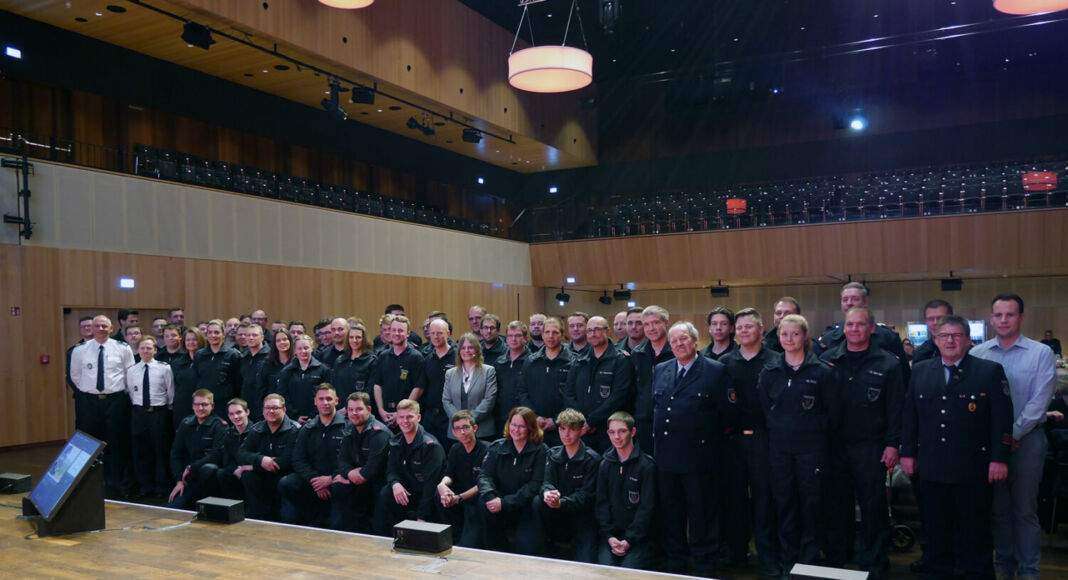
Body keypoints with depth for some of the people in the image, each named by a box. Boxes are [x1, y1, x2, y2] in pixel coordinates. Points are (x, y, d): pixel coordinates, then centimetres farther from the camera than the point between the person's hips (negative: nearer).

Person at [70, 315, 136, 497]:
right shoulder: (80, 350, 2)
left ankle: (114, 486, 10)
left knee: (116, 444, 1)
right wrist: (87, 390, 12)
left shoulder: (122, 349, 0)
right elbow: (75, 375, 14)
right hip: (88, 400, 1)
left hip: (115, 400, -1)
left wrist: (122, 392, 6)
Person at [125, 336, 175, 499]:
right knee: (140, 450, 8)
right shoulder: (131, 370, 5)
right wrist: (136, 406, 7)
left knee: (160, 450, 3)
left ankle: (161, 486, 13)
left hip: (159, 412, -3)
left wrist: (168, 408, 2)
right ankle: (144, 486, 20)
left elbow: (171, 391, 1)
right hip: (138, 413, 3)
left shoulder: (164, 368, -4)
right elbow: (129, 391, 13)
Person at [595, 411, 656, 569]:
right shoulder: (605, 465, 10)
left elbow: (647, 507, -8)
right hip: (611, 534, 3)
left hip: (637, 536, -3)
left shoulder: (647, 465, -4)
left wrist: (629, 540, -14)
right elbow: (601, 504, 7)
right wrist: (609, 536, -7)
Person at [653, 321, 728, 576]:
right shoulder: (660, 370, 11)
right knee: (670, 513, 15)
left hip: (697, 455, -5)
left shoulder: (715, 371, -5)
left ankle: (703, 566, 19)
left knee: (701, 514, 6)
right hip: (665, 455, 5)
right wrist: (654, 444, 12)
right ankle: (674, 562, 29)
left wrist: (710, 442, -5)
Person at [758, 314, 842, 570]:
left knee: (810, 502, 3)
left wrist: (818, 431, 1)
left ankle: (810, 562, 16)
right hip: (779, 448, 3)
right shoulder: (770, 371, 6)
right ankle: (789, 562, 19)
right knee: (784, 503, 8)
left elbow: (834, 412, 0)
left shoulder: (822, 371, -3)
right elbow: (763, 407, 11)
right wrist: (778, 428, 5)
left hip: (811, 447, -3)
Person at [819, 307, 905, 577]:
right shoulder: (828, 360, 6)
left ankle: (874, 564, 17)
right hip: (834, 445, 2)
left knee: (873, 506, 4)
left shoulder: (887, 364, 1)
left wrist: (892, 444, -6)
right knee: (835, 505, 9)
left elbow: (896, 408, 0)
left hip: (870, 447, -2)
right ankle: (835, 560, 21)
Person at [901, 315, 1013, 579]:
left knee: (975, 534, 6)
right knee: (935, 530, 11)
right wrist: (907, 453, 8)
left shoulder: (990, 371, -1)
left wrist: (999, 458, -10)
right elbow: (909, 415, 11)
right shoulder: (920, 371, 9)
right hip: (931, 468, 3)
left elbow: (1002, 418, -5)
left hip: (973, 470, -3)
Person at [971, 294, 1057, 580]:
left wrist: (1013, 434, -13)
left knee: (1025, 509, 4)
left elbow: (1039, 402, -9)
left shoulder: (1041, 353, -4)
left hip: (1026, 439, -2)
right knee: (998, 507, 12)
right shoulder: (977, 354, 2)